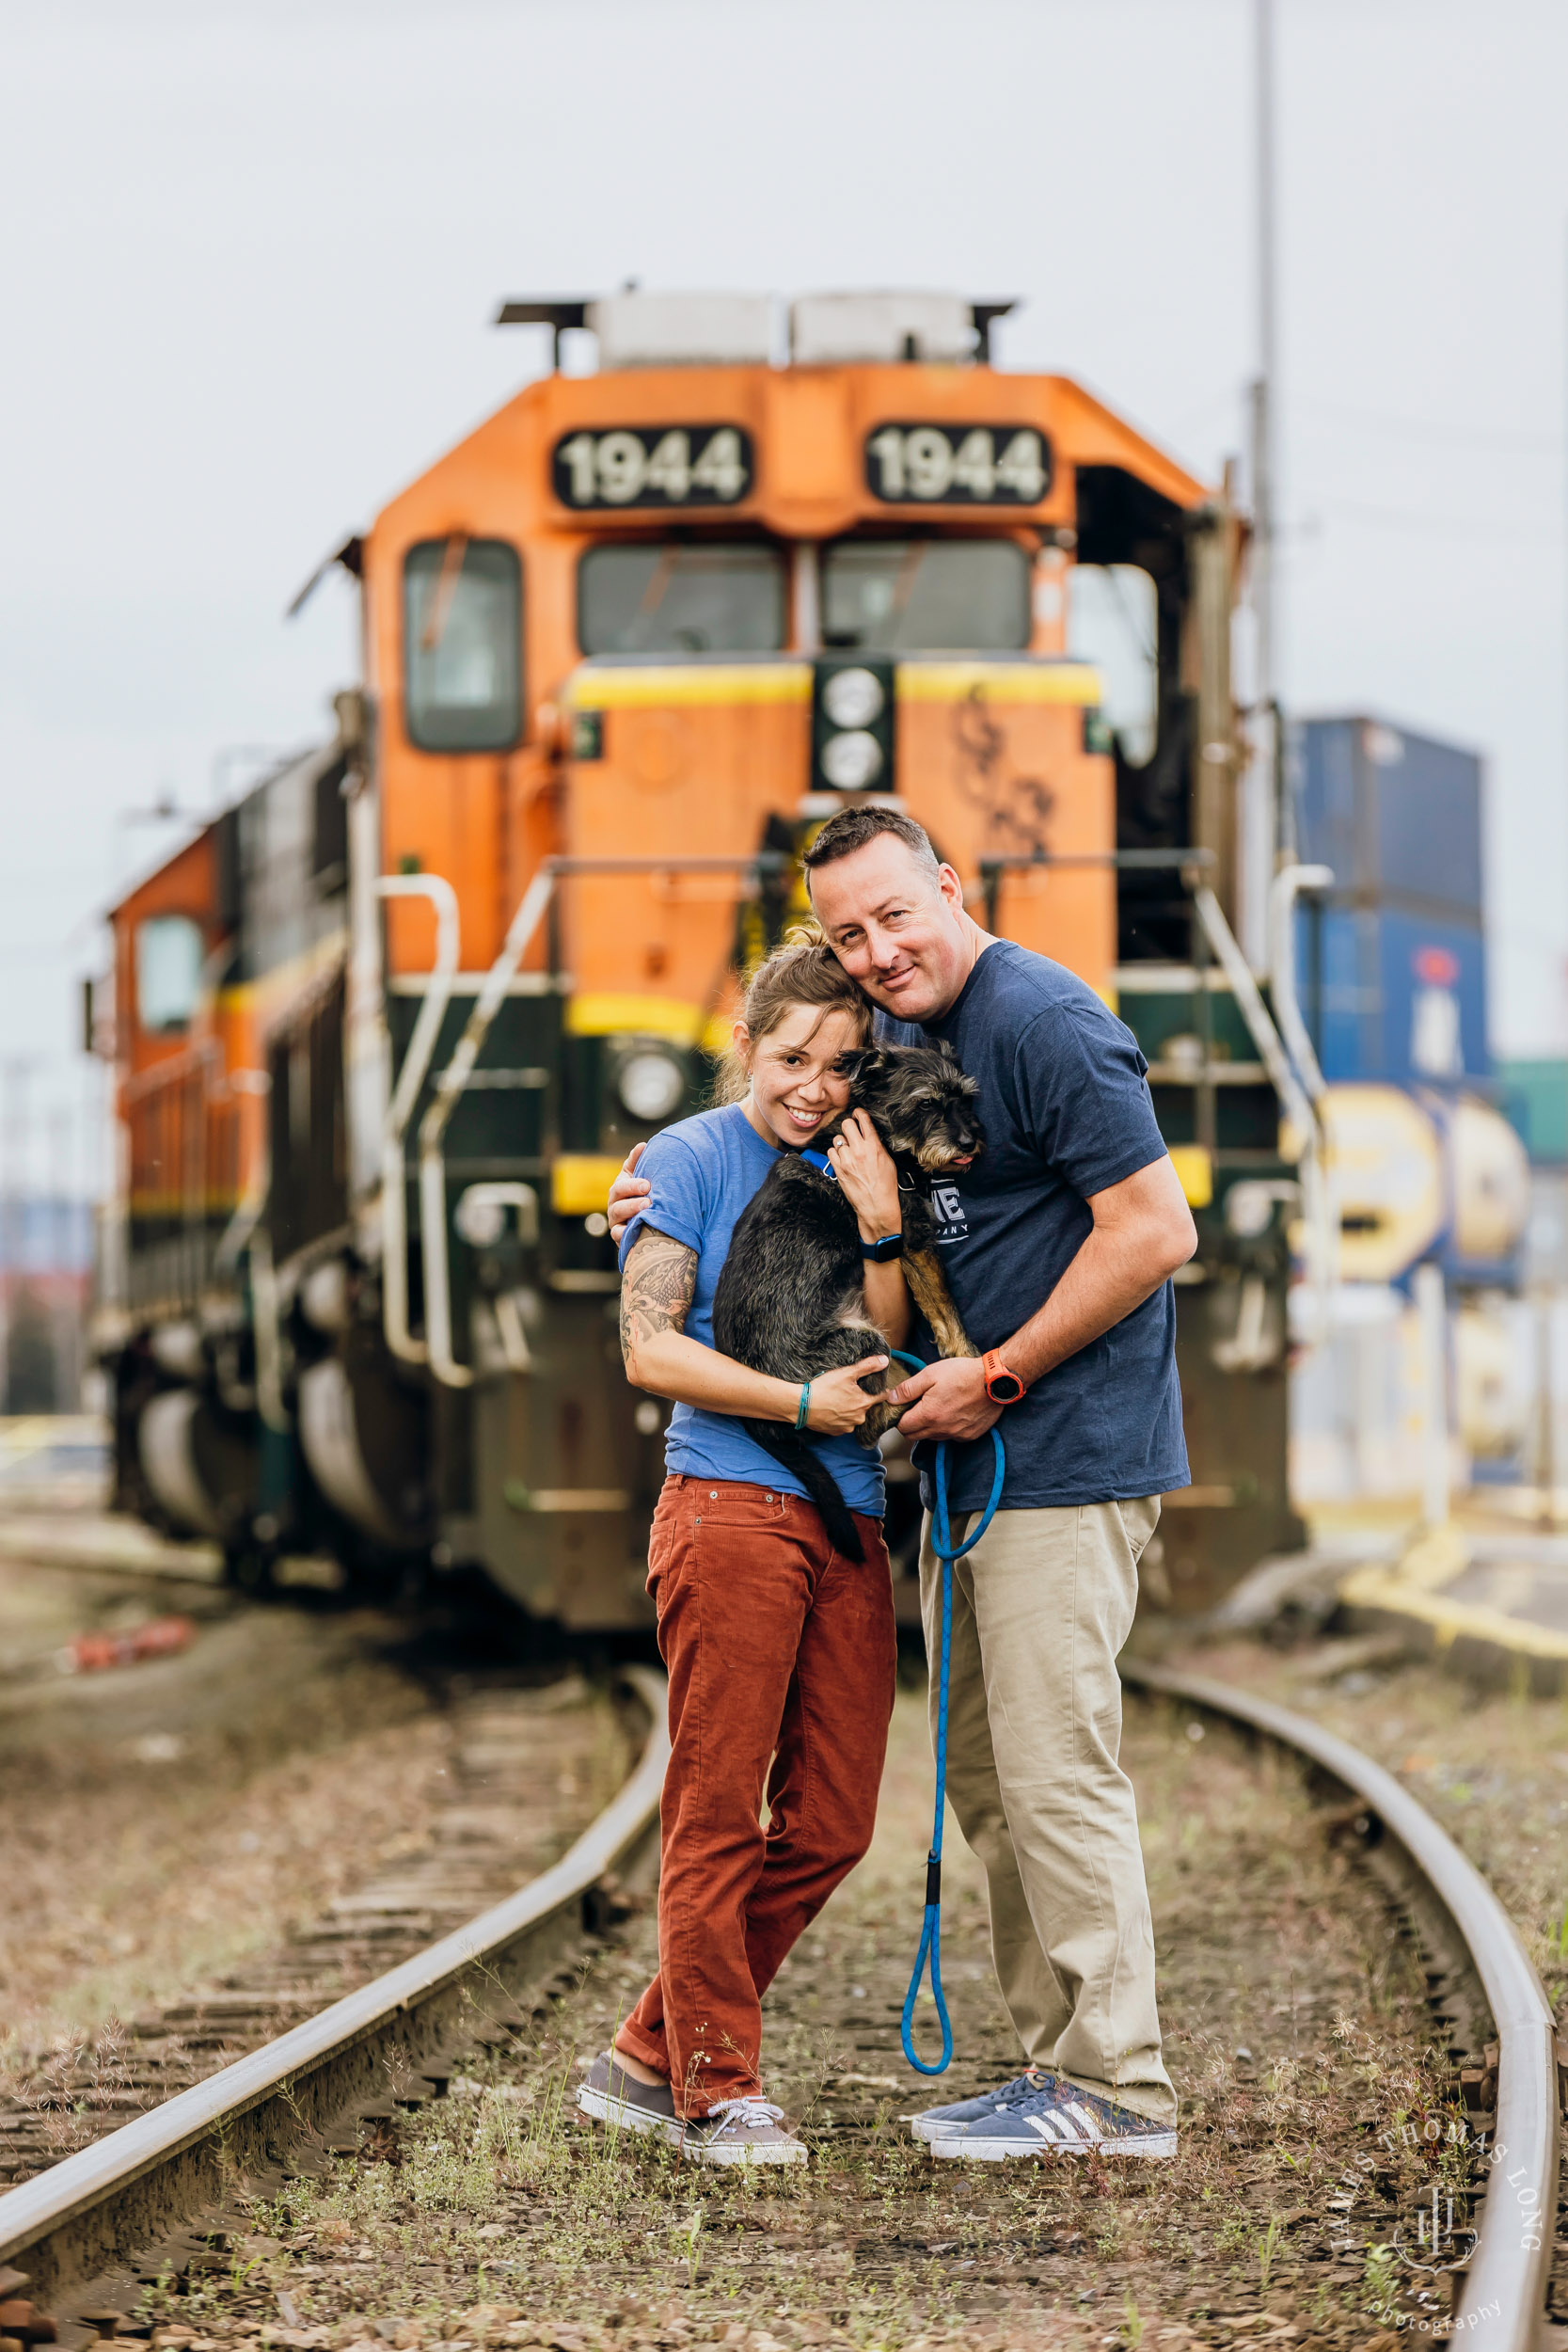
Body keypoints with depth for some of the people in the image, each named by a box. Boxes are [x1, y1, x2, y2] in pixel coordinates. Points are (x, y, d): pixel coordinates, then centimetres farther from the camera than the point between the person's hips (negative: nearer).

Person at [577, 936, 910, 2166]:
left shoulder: (860, 1173, 15)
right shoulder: (690, 1159, 1)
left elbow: (882, 1360, 6)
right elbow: (651, 1348, -7)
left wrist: (882, 1233, -7)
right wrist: (802, 1403, -12)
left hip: (848, 1521, 6)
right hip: (728, 1503, -6)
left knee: (830, 1825, 5)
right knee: (717, 1811, -5)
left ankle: (650, 2056, 16)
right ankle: (718, 2087, 1)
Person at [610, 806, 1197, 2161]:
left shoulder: (1042, 1024, -16)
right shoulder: (904, 1043, 13)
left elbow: (1155, 1231, -19)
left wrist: (998, 1375, -16)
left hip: (1064, 1462, -10)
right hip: (971, 1463, 10)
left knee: (1054, 1771, -9)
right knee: (989, 1782, 12)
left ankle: (1120, 2088, -3)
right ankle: (1060, 2064, 19)